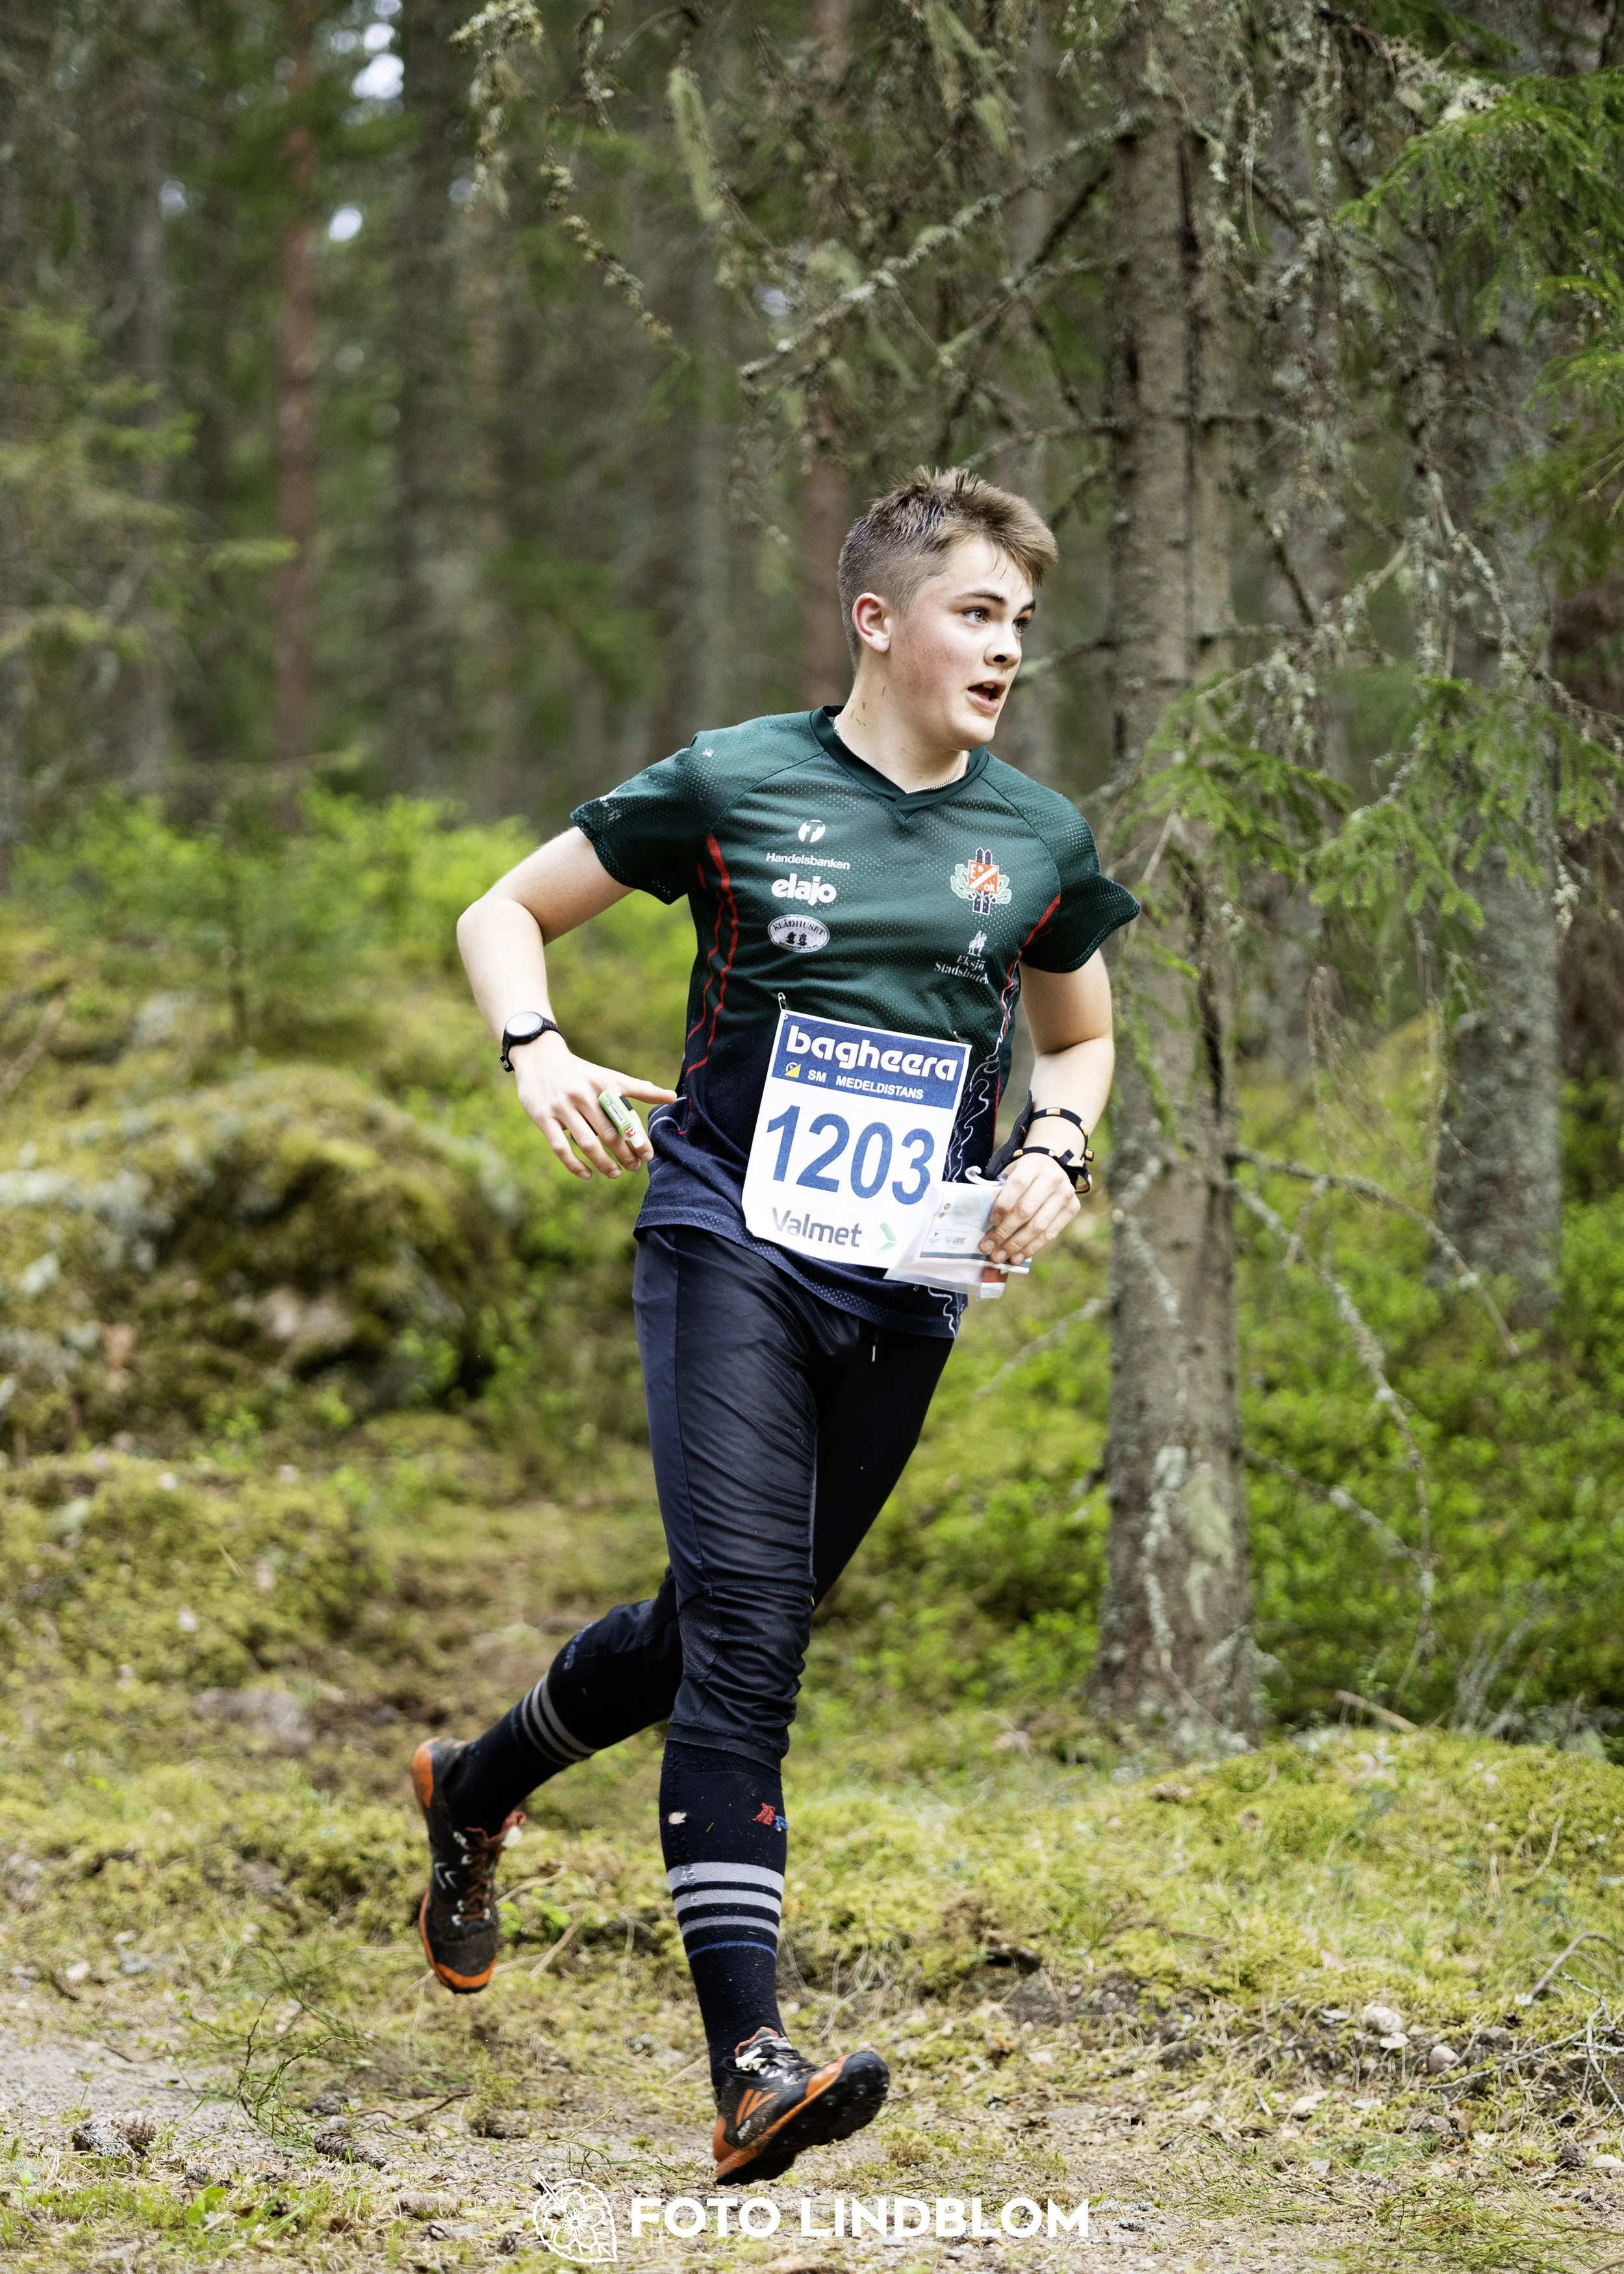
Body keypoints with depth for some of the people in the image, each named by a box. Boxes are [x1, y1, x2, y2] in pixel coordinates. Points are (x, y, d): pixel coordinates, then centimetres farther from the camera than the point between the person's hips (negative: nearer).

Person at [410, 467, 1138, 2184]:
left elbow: (1080, 1035, 25)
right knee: (743, 1614, -19)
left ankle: (474, 1786, 44)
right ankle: (750, 2068, -26)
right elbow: (506, 913, 8)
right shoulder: (734, 784, -1)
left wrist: (1055, 1156, 4)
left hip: (905, 1291, 5)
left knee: (732, 1630, 13)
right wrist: (539, 1057, -12)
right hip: (731, 1246, -4)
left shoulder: (1040, 841, 8)